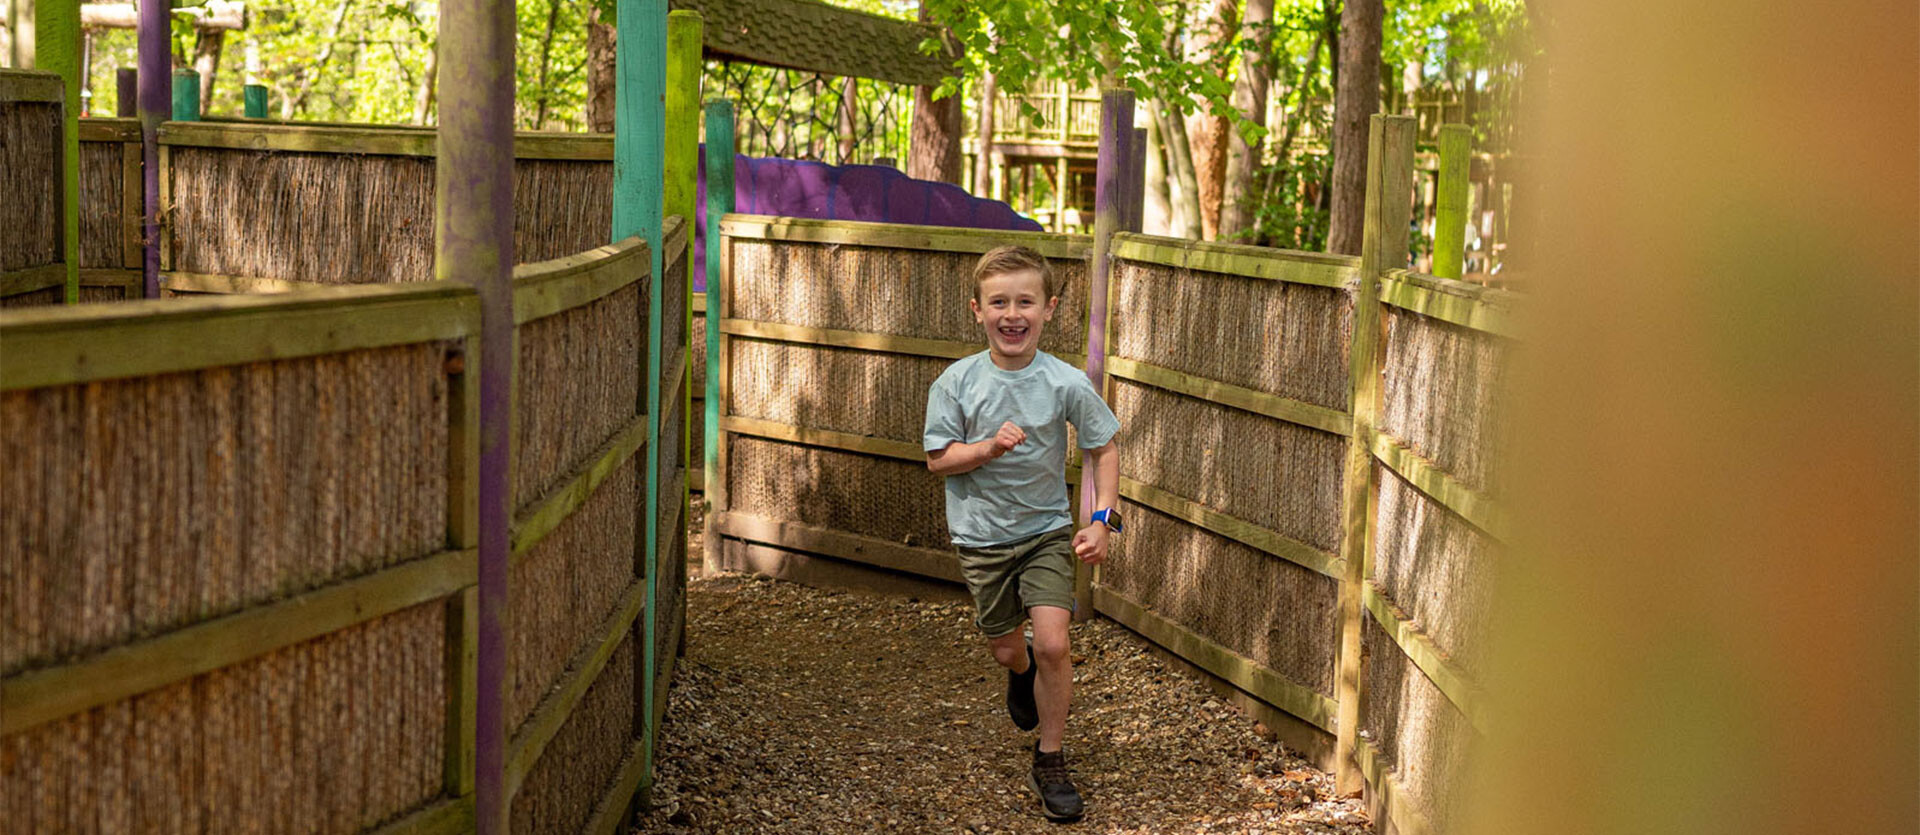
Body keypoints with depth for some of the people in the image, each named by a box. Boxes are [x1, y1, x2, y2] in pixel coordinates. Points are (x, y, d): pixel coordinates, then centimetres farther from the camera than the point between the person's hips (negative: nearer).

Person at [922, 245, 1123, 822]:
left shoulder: (1066, 384, -13)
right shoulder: (957, 382, -12)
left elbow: (1103, 449, 0)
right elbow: (938, 459, -7)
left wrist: (1101, 520, -8)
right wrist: (989, 448, -24)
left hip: (1048, 530, -1)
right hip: (982, 536, 1)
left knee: (1052, 643, -14)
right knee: (1007, 650, 12)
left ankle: (1050, 763, 6)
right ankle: (1021, 674, 52)